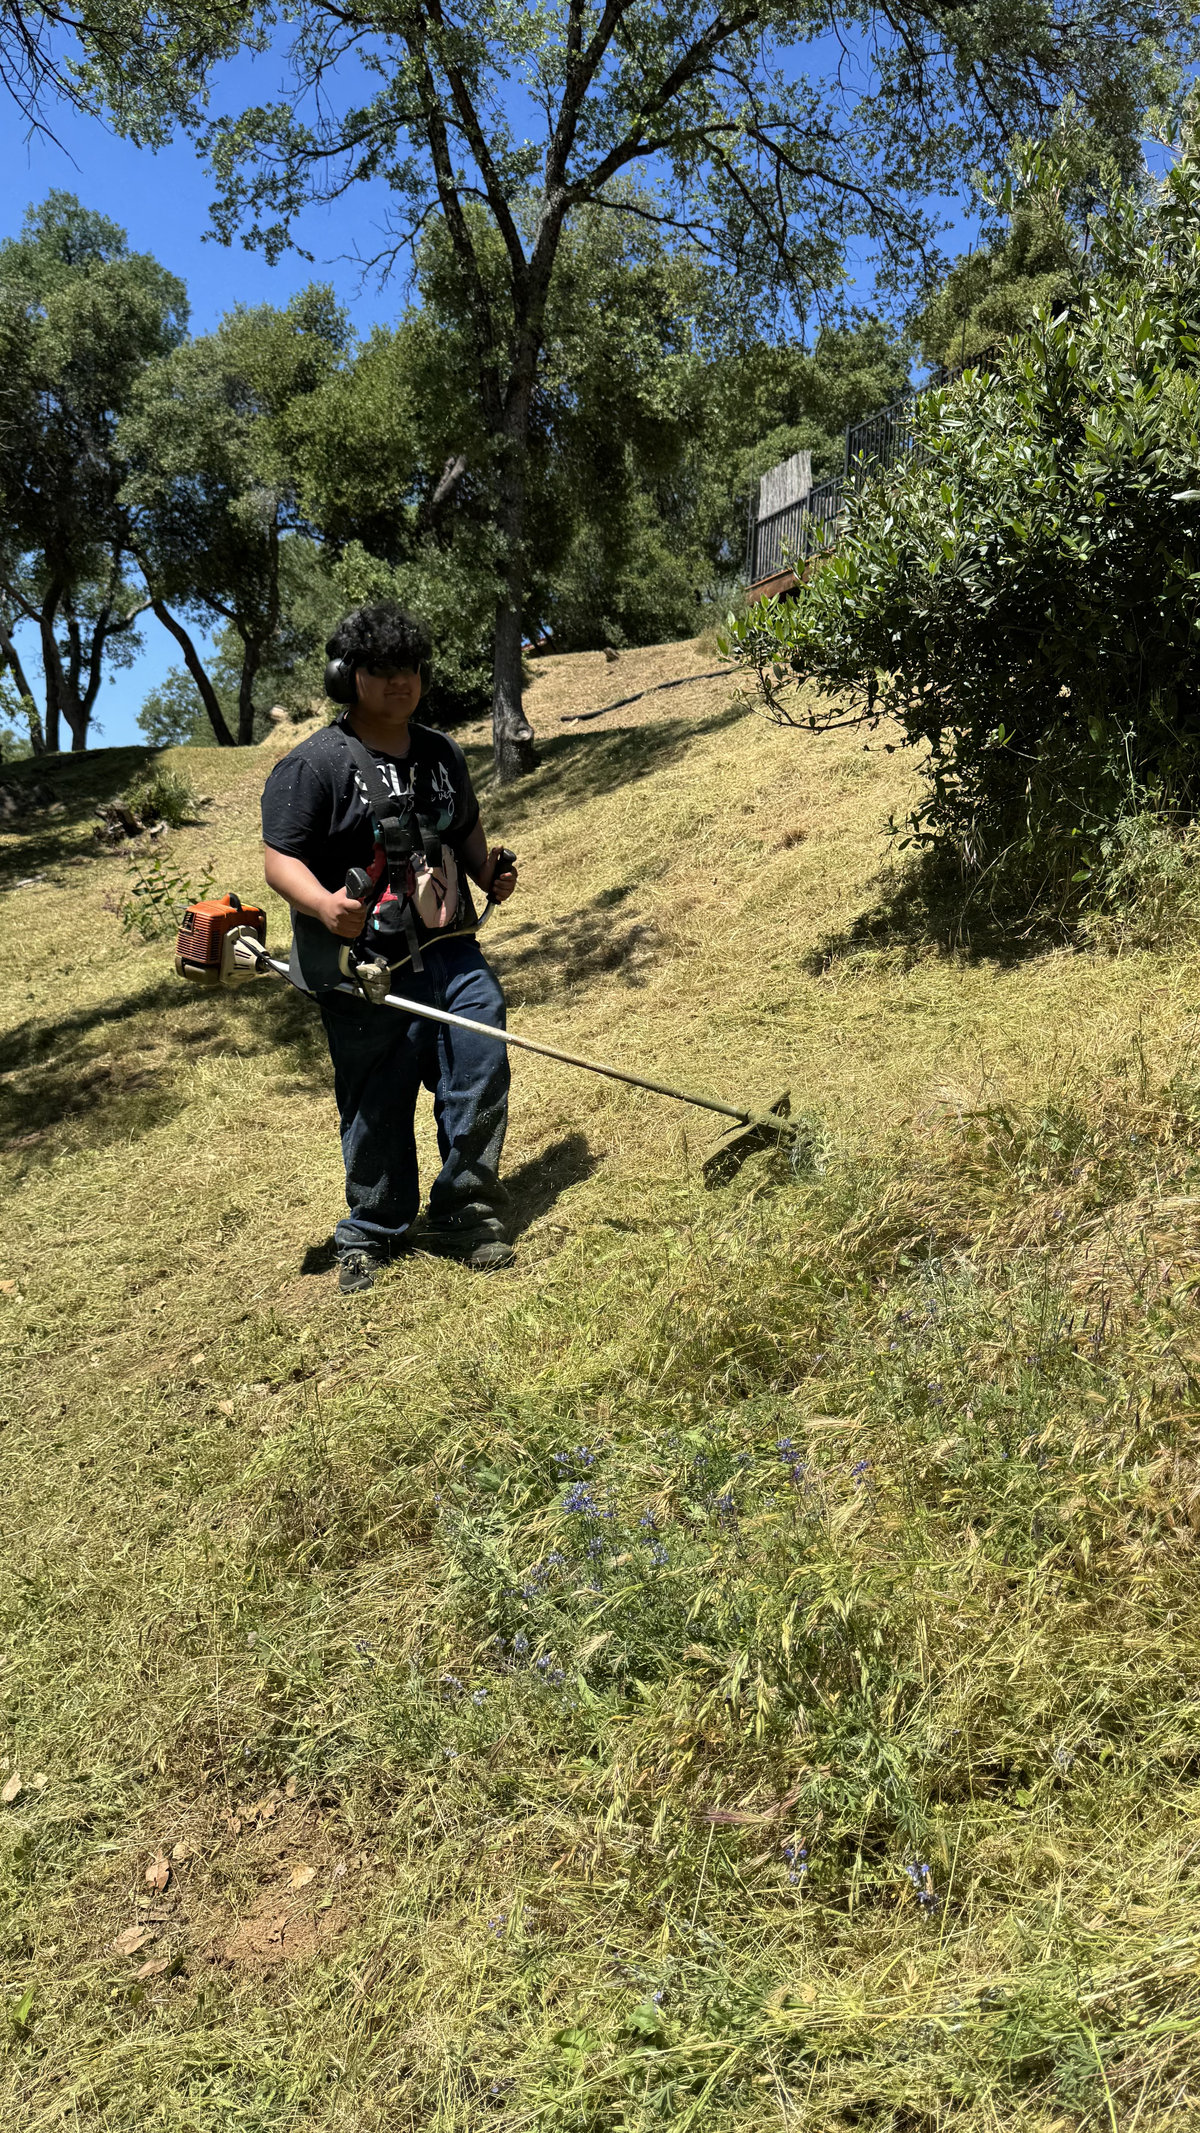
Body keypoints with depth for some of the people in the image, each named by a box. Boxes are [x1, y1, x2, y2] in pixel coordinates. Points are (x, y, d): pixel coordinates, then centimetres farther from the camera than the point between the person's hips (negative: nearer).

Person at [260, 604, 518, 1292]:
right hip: (367, 972, -5)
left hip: (453, 954, 5)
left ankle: (468, 1211, 18)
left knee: (482, 1076, 0)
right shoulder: (314, 763, -6)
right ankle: (372, 1235, 23)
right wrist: (323, 904, -30)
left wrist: (492, 872, 8)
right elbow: (282, 856, -10)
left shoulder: (443, 753, 15)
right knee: (376, 1107, 4)